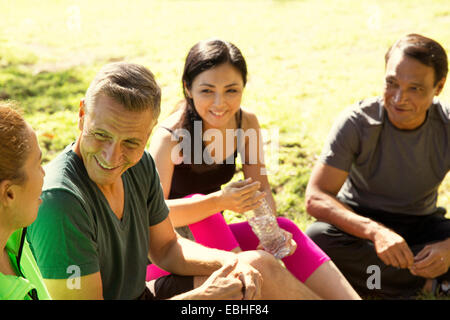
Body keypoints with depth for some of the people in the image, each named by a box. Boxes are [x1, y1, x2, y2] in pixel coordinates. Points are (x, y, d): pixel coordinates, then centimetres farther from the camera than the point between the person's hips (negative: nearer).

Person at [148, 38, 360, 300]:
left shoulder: (246, 123, -6)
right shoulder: (171, 136, -24)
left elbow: (260, 188, -5)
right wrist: (219, 201, -44)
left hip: (211, 236, 5)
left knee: (285, 228, -17)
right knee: (197, 201, -33)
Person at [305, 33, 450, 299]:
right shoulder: (357, 122, -19)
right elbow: (316, 198, -25)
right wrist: (375, 231, -42)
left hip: (421, 226, 1)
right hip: (360, 222, 0)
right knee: (316, 240, -35)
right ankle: (427, 283, -23)